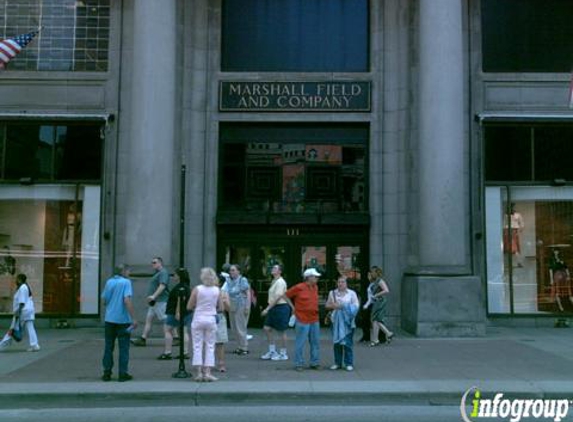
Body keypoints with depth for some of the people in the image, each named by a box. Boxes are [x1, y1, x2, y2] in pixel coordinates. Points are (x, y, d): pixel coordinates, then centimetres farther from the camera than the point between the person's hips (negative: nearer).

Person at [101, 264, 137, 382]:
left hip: (109, 319, 5)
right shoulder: (126, 282, -10)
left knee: (109, 346, 13)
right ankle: (123, 374, 5)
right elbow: (127, 301, -20)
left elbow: (104, 301, 11)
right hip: (123, 319, -5)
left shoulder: (109, 282, 6)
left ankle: (107, 373, 16)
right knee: (123, 347, 4)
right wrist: (133, 318, -19)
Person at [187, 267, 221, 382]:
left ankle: (199, 372, 3)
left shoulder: (197, 289, -8)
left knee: (197, 346, 5)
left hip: (198, 319, -1)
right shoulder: (217, 290, -2)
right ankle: (207, 372, 4)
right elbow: (219, 306, 6)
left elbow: (189, 307, -5)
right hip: (211, 319, 1)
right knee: (210, 347, 7)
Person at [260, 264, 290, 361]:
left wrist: (267, 309, -20)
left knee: (281, 331, 1)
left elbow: (277, 297, -21)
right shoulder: (274, 281, 13)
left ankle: (283, 354, 13)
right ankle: (272, 351, 19)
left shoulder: (280, 282, -15)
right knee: (267, 328, 9)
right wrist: (268, 309, 17)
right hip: (273, 308, 9)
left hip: (281, 307, -9)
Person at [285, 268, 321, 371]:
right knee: (300, 343, 0)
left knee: (315, 342, 10)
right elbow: (286, 295, -2)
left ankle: (315, 363, 20)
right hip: (302, 320, -6)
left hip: (314, 320, 6)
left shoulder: (315, 287, 8)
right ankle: (299, 364, 9)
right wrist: (293, 307, -1)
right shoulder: (299, 288, -11)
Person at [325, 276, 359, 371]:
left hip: (347, 321, -2)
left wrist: (345, 307, -12)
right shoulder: (332, 293, 10)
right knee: (336, 342, 4)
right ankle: (337, 363, 13)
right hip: (336, 321, 2)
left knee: (347, 343, -4)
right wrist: (333, 306, -7)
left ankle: (349, 363, 3)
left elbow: (356, 306, 2)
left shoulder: (352, 293, 5)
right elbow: (327, 305, 14)